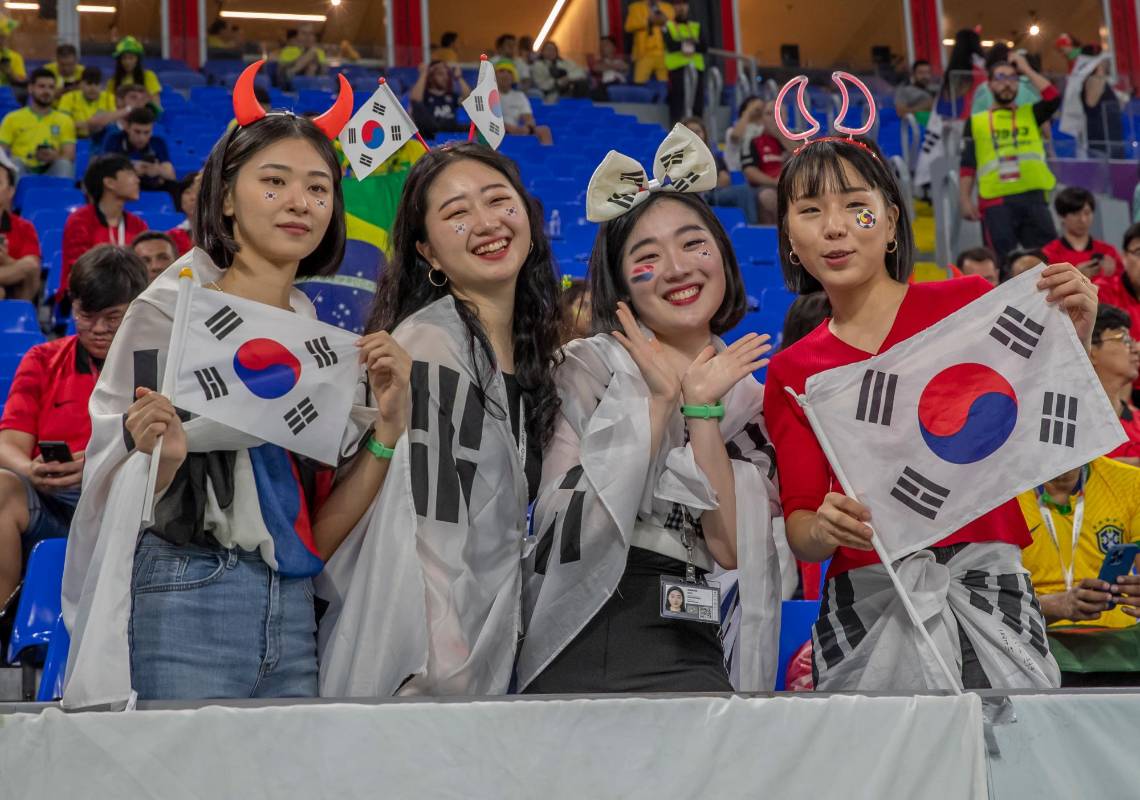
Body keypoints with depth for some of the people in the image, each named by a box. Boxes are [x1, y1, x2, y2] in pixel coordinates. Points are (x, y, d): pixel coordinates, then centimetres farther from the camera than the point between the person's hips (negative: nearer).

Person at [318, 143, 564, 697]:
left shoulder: (534, 351, 10)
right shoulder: (427, 347, -15)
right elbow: (423, 537, -19)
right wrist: (444, 674, -22)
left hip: (488, 661, 7)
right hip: (414, 671, -7)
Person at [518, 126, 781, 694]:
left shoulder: (753, 402, 11)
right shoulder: (586, 366, 4)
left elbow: (730, 549, -2)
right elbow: (573, 530, -8)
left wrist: (701, 407, -7)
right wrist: (659, 400, -8)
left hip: (694, 656, 2)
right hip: (582, 642, -2)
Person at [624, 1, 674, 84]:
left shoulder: (668, 8, 16)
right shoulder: (635, 7, 9)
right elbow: (629, 27, -5)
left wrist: (667, 21, -4)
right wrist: (647, 20, -14)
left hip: (664, 54, 2)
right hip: (644, 54, -2)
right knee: (639, 83, -13)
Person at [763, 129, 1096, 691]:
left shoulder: (967, 304, 2)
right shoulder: (791, 373, 7)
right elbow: (798, 530, 6)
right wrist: (822, 529, -16)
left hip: (985, 586, -1)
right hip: (867, 606, 1)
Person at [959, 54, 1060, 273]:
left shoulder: (1030, 114, 17)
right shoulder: (977, 122, 13)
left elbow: (1053, 99, -2)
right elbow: (968, 165, 8)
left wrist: (1026, 70, 6)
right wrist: (965, 199, -3)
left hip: (1032, 197, 1)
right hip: (996, 201, -1)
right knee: (1001, 261, -1)